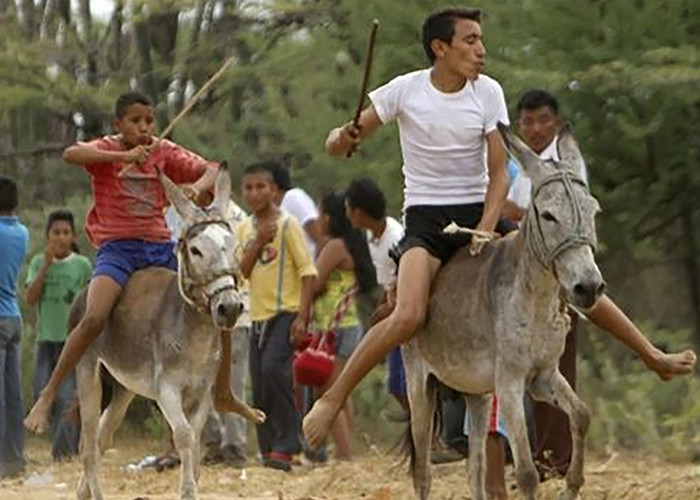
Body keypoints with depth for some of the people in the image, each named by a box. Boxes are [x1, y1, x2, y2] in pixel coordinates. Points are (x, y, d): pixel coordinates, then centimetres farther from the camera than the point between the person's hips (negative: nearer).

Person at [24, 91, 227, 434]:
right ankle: (47, 396, -19)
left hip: (160, 247, 5)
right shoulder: (107, 149, -1)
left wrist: (197, 187, -16)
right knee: (94, 319, -28)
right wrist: (125, 156, -25)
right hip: (118, 248, -5)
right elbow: (71, 154, -22)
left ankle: (223, 395, 21)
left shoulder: (164, 152, 9)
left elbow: (211, 171, 7)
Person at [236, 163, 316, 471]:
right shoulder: (244, 229, 12)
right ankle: (268, 450, 14)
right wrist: (258, 242, -10)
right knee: (259, 386, 6)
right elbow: (242, 271, 4)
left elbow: (307, 271, -9)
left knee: (273, 368, -24)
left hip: (286, 311, -7)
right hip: (258, 315, 7)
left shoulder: (287, 224, -6)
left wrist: (302, 317, -16)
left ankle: (285, 447, -21)